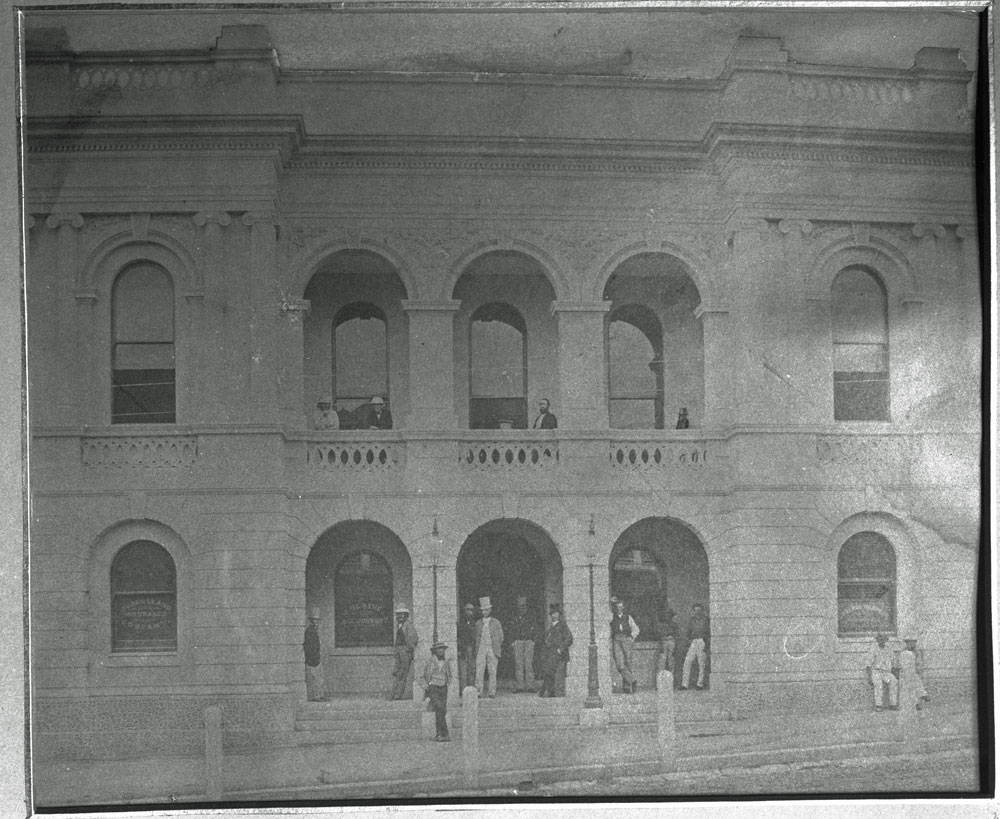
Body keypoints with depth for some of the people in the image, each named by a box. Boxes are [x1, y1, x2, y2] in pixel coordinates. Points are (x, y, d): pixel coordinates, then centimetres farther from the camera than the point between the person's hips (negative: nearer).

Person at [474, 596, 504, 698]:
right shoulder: (478, 623, 10)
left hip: (492, 650, -2)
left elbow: (501, 637, 8)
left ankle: (492, 692, 2)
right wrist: (477, 650, 6)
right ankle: (478, 691, -7)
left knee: (492, 671, -2)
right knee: (479, 671, -8)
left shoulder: (496, 623, 4)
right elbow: (477, 638, 14)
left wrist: (496, 649, 2)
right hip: (481, 650, 2)